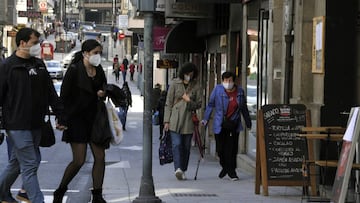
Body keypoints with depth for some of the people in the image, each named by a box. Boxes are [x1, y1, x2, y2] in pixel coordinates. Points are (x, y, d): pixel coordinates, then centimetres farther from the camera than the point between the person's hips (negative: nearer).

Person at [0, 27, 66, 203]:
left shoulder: (39, 64, 13)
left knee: (17, 162, 16)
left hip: (35, 125, 7)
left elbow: (51, 93, 17)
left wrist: (60, 116, 13)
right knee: (29, 165, -7)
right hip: (17, 125, -6)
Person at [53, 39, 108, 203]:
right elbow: (64, 95, -10)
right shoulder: (74, 70, -10)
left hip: (94, 118, 6)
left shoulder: (99, 71, 9)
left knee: (100, 157, 1)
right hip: (77, 119, -6)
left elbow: (104, 89, 23)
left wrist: (103, 94, -1)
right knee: (79, 160, -6)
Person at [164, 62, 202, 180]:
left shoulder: (196, 86, 6)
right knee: (177, 144, -15)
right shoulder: (175, 84, 2)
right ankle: (178, 168, -25)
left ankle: (183, 171, 14)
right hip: (175, 120, -2)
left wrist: (189, 101, -10)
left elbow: (199, 104, 11)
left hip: (188, 121, 2)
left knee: (186, 147, 5)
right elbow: (168, 103, 3)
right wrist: (166, 121, -1)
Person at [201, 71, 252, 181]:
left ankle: (231, 170, 6)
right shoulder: (218, 89, -4)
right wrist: (206, 119, 0)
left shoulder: (239, 91, 4)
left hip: (234, 124, 1)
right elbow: (210, 105, 4)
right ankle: (225, 167, 27)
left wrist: (248, 122, 20)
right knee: (220, 148, 3)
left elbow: (244, 108, 15)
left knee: (232, 148, -4)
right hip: (220, 124, -1)